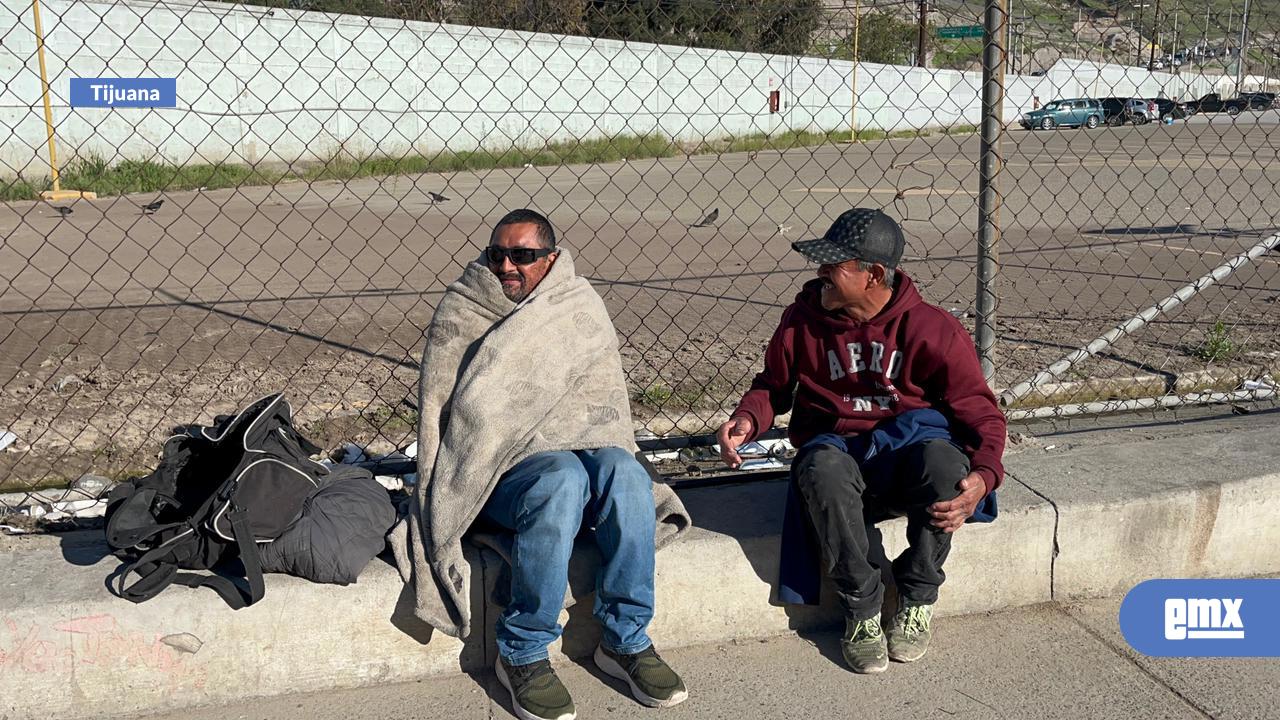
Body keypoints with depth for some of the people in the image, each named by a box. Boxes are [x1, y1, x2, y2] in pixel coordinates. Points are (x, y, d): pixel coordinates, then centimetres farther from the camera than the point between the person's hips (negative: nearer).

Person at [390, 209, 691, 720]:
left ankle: (625, 640, -16)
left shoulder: (582, 309, 9)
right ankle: (522, 654, -23)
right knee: (560, 482, -36)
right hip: (495, 466, -3)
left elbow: (606, 397, 11)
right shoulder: (459, 316, 1)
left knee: (626, 475, -31)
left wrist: (610, 462, -4)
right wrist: (438, 501, -6)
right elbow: (438, 411, -1)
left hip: (579, 448, 3)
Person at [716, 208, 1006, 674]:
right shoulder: (803, 319, 1)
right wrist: (746, 419, -8)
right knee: (821, 467, -37)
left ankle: (917, 600, -9)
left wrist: (983, 476, -25)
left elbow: (980, 412, -5)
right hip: (838, 451, 1)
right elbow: (773, 386, 15)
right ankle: (861, 609, -14)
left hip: (908, 455, 0)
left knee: (942, 458, -37)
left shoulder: (933, 329, -6)